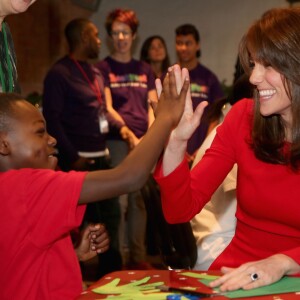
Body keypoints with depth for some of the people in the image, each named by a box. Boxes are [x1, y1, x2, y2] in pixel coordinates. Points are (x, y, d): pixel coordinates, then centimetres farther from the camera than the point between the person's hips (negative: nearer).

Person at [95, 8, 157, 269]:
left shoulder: (144, 69, 17)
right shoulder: (103, 68, 5)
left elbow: (153, 108, 12)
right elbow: (107, 108, -5)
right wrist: (128, 133, -18)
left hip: (143, 142, 4)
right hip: (117, 141, -4)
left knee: (139, 199, 7)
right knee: (119, 200, -8)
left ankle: (138, 257, 15)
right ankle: (120, 259, -2)